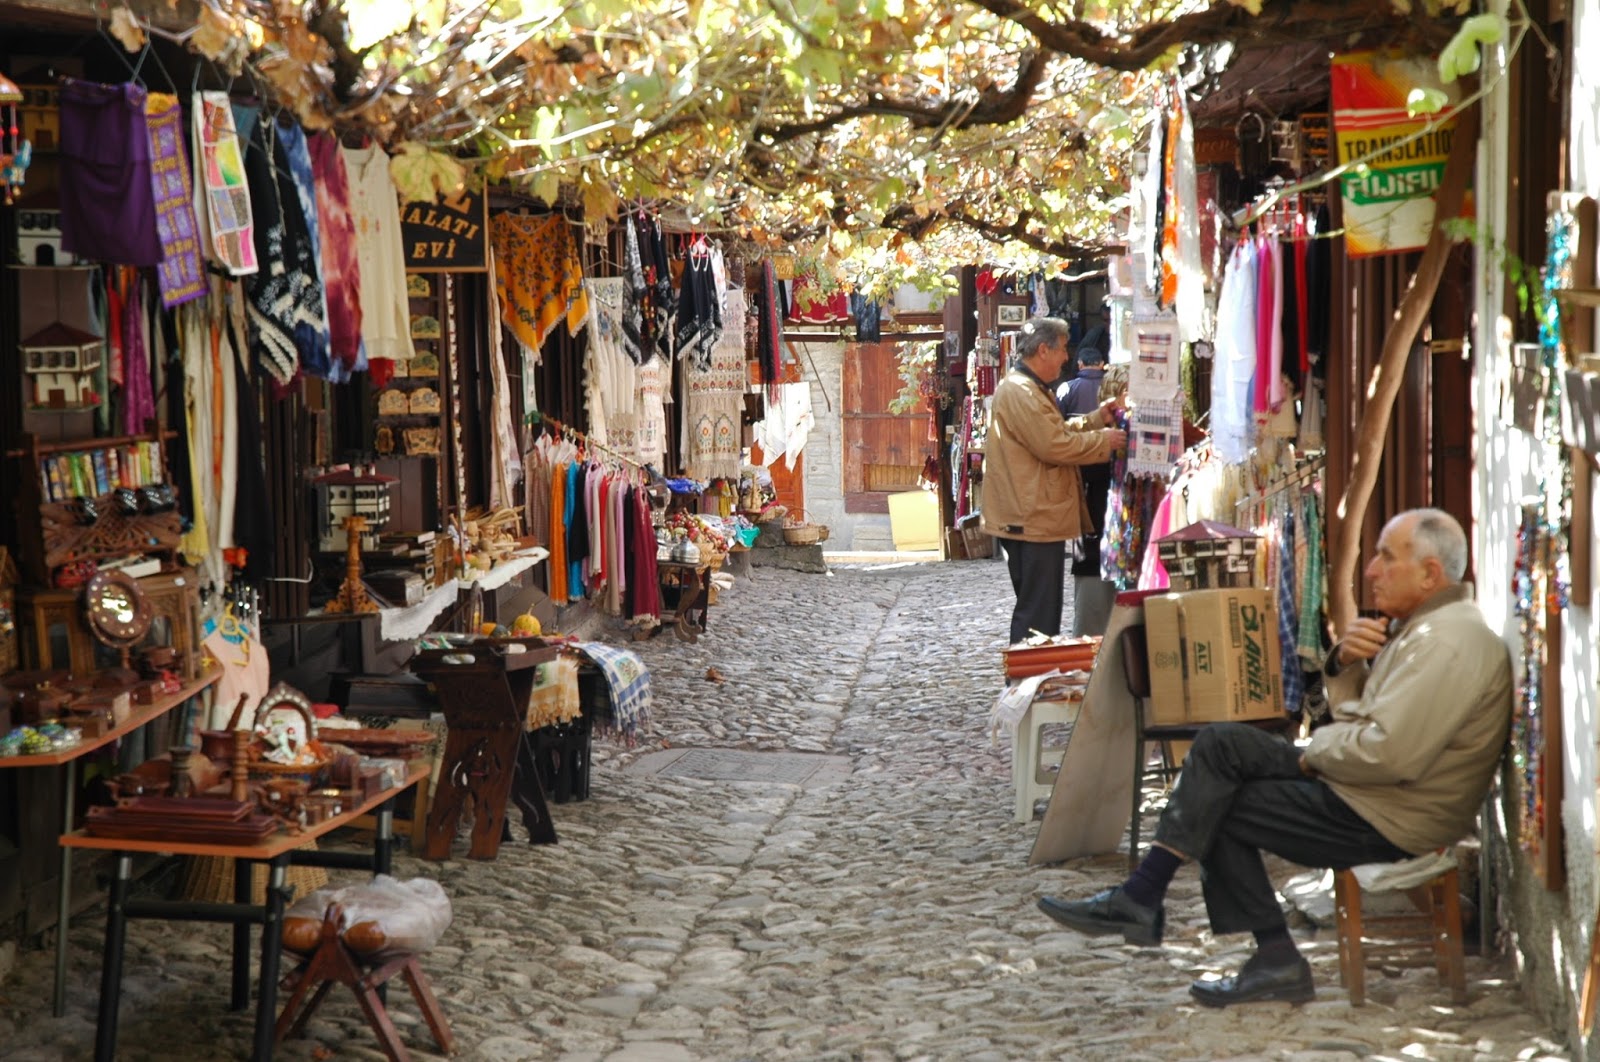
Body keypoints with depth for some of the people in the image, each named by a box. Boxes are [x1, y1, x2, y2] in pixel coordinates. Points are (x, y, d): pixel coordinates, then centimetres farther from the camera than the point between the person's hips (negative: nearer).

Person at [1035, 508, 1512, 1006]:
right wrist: (1345, 662, -2)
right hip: (1356, 786, 10)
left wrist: (1318, 747, -10)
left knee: (1217, 808, -8)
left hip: (1386, 817, -10)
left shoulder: (1449, 643, -20)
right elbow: (1355, 714, 19)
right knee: (1221, 744, 2)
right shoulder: (1418, 626, 14)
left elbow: (1388, 753, -29)